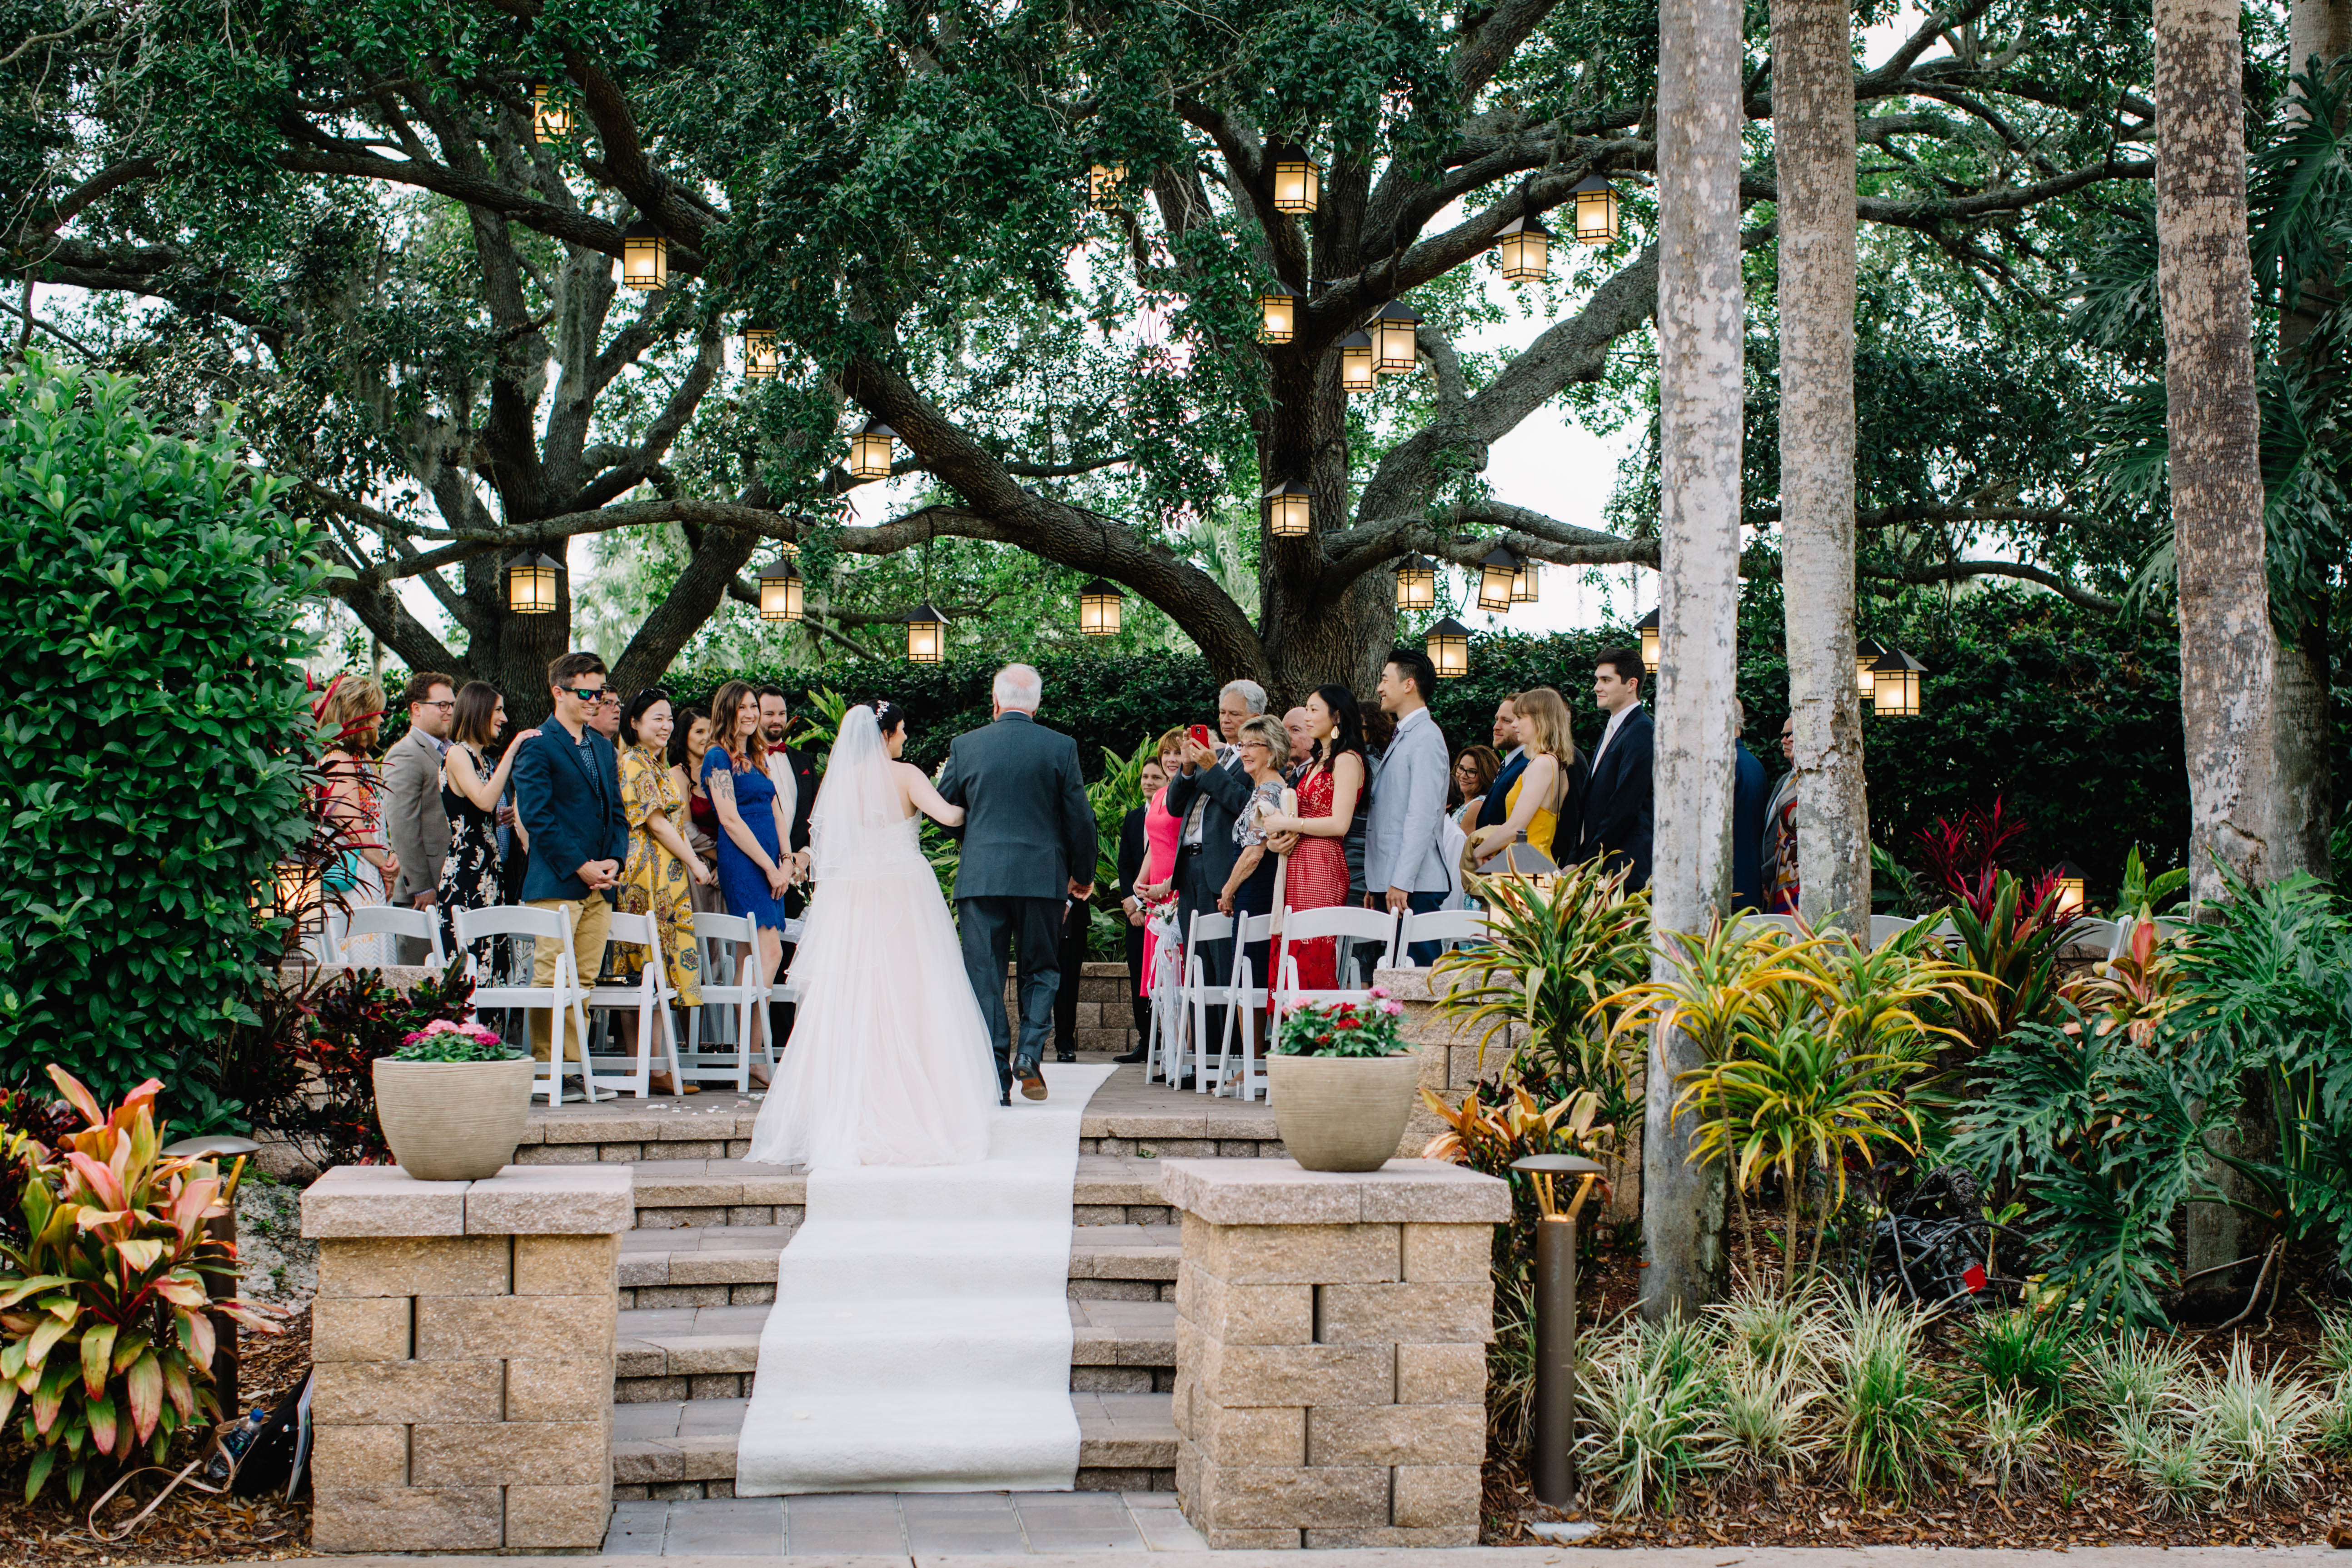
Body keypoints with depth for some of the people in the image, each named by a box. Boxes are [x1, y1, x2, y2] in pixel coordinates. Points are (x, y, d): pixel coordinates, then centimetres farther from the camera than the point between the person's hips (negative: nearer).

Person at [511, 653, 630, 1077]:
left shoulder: (603, 747, 18)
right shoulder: (538, 747, -5)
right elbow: (535, 816, -12)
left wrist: (614, 860, 2)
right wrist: (580, 866, -14)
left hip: (600, 883, 7)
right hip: (556, 883, -7)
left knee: (585, 981, 6)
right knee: (551, 980, -8)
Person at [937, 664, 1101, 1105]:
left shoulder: (965, 746, 1)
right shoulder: (1061, 748, 0)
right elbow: (1080, 818, 2)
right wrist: (1083, 874, 16)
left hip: (980, 876, 0)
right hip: (1042, 877, 0)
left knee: (985, 976, 4)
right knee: (1041, 969, 14)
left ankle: (995, 1078, 2)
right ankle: (1029, 1053, -4)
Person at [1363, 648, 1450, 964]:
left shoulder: (1426, 738, -10)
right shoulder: (1401, 737, 21)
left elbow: (1423, 815, -18)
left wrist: (1401, 883, -21)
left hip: (1414, 886, -10)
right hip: (1389, 882, 10)